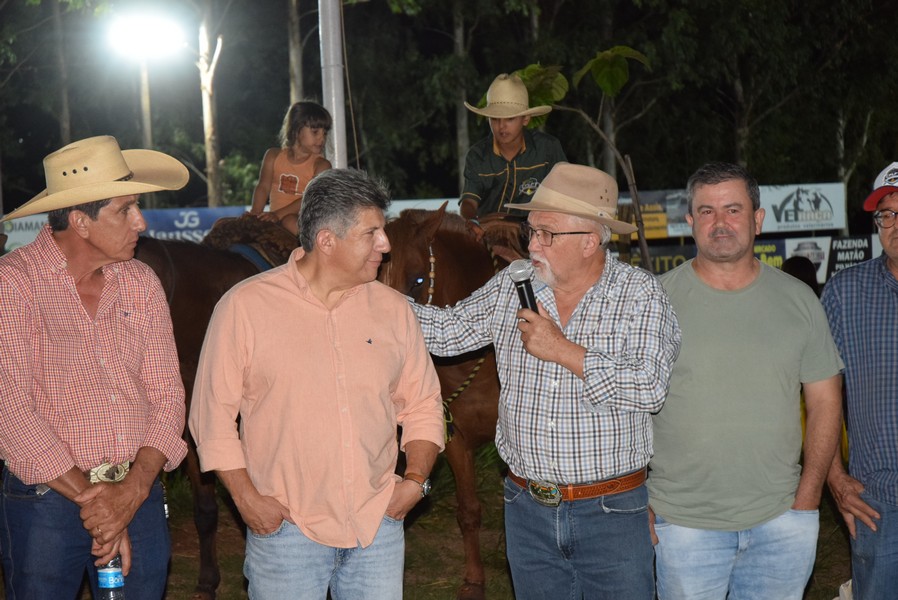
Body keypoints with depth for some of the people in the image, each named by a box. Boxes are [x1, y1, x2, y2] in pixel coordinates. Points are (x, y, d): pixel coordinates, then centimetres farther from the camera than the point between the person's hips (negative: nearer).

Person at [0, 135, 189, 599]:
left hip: (139, 495, 4)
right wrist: (89, 497, -15)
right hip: (46, 500, -4)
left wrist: (133, 490, -12)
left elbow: (166, 392, 2)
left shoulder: (141, 283, 6)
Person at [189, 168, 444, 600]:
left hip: (379, 526, 3)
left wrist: (416, 478, -1)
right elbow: (213, 414, -4)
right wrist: (246, 497, -10)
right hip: (284, 528, -3)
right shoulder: (244, 307, -5)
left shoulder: (393, 309, 6)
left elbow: (423, 404, 13)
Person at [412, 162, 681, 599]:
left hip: (611, 514, -4)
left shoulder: (641, 296, -9)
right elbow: (446, 332, 11)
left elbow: (649, 389, -21)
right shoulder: (511, 288, 4)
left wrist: (563, 350, -19)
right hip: (528, 509, 4)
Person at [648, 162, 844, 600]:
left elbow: (825, 402, 8)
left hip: (782, 519, 2)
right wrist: (635, 506, -5)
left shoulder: (798, 300, 5)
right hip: (684, 524, -2)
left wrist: (807, 497, 1)